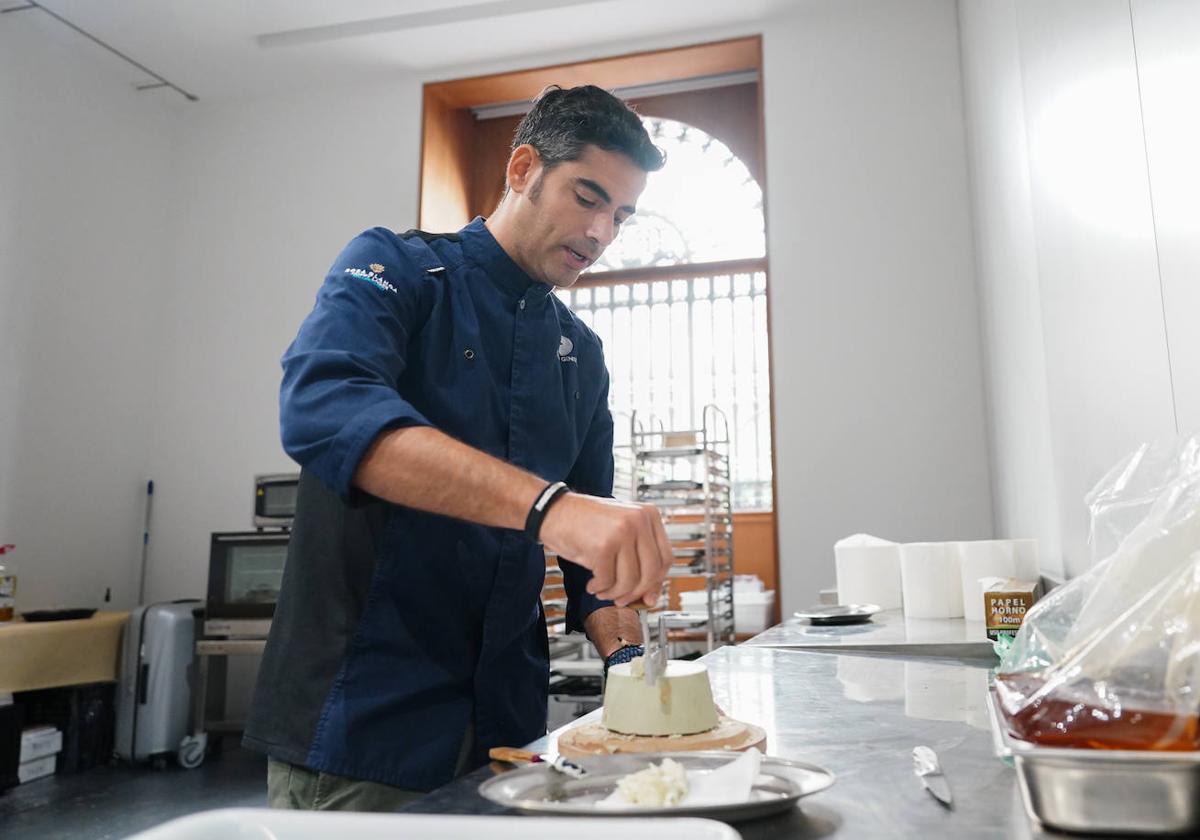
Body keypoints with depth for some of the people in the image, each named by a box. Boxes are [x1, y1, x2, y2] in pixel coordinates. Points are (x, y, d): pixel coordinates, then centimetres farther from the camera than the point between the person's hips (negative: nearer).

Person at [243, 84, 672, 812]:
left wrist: (626, 658, -7)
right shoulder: (395, 269, -7)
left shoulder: (583, 356, 9)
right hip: (359, 714, -5)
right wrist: (545, 503, -40)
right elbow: (324, 408, -29)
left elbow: (592, 541, 11)